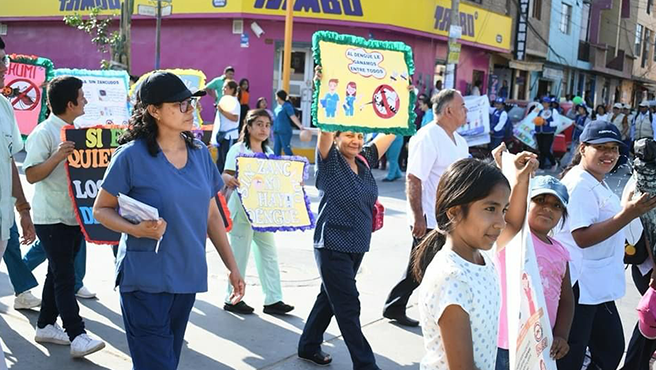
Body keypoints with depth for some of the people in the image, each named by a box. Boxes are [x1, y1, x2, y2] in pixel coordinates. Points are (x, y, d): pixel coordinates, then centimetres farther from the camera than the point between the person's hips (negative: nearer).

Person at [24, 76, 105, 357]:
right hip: (52, 218, -8)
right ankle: (77, 337, -7)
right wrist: (57, 157, -31)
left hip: (74, 215, 8)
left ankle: (45, 326, 26)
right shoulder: (43, 133, -14)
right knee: (65, 277, -8)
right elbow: (31, 175, -17)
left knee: (59, 273, 15)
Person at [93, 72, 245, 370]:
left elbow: (211, 214, 12)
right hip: (145, 281, -6)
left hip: (188, 277, 6)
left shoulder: (200, 153, 4)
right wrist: (137, 230, -24)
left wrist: (232, 266, 10)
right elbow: (101, 210, -5)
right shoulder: (132, 155, -12)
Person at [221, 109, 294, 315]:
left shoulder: (268, 152, 14)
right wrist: (230, 180, -35)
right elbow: (225, 175, -13)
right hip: (242, 209, -7)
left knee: (268, 253, 5)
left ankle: (273, 300, 10)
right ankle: (232, 299, 14)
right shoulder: (238, 150, -6)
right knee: (240, 254, 0)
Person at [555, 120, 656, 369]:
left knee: (611, 349, 21)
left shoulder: (597, 181, 13)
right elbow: (582, 237, -27)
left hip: (599, 286, 11)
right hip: (580, 288, -11)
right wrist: (628, 214, -30)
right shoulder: (579, 184, -19)